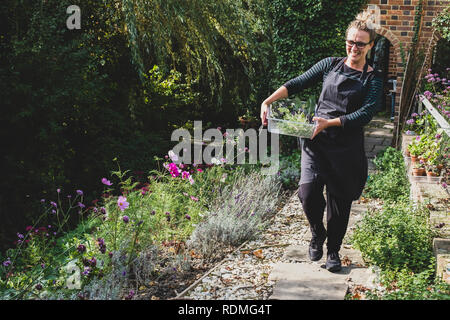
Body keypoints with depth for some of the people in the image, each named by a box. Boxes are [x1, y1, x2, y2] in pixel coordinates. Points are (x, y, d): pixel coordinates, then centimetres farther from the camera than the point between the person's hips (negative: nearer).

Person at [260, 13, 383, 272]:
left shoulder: (373, 79, 3)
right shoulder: (330, 65, 9)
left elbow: (367, 113, -9)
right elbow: (297, 84, 7)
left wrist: (330, 122, -20)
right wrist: (269, 101, -7)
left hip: (347, 146, -1)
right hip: (317, 141, 1)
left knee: (340, 199, 6)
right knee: (308, 191, -14)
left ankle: (334, 250, 27)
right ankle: (317, 233, 16)